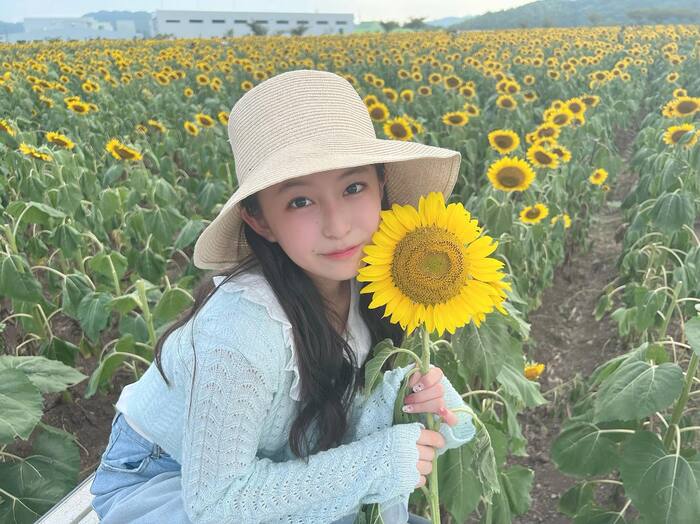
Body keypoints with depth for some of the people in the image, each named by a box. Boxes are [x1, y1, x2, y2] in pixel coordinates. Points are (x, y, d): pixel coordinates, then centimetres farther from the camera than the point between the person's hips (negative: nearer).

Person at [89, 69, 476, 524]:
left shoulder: (364, 276, -18)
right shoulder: (244, 324, -36)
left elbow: (336, 398, -7)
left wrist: (402, 392, -26)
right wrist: (376, 461, -29)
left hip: (258, 463, 5)